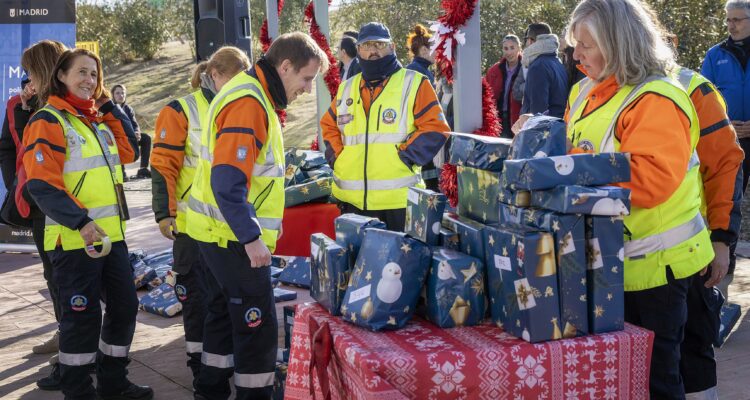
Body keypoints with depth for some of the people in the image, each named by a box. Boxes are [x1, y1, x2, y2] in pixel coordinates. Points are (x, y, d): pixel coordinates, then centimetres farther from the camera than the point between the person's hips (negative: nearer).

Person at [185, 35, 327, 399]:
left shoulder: (253, 95, 11)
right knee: (257, 324, -5)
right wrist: (251, 236, -24)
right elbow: (228, 181, -28)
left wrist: (251, 227, 19)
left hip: (221, 232, 11)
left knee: (225, 313, 20)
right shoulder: (248, 103, -21)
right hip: (234, 236, -11)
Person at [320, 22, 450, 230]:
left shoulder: (414, 84, -1)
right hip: (351, 199, 5)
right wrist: (337, 157, 9)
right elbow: (329, 126, 25)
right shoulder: (346, 88, 15)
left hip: (398, 200, -4)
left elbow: (435, 128, -7)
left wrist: (402, 157, -13)